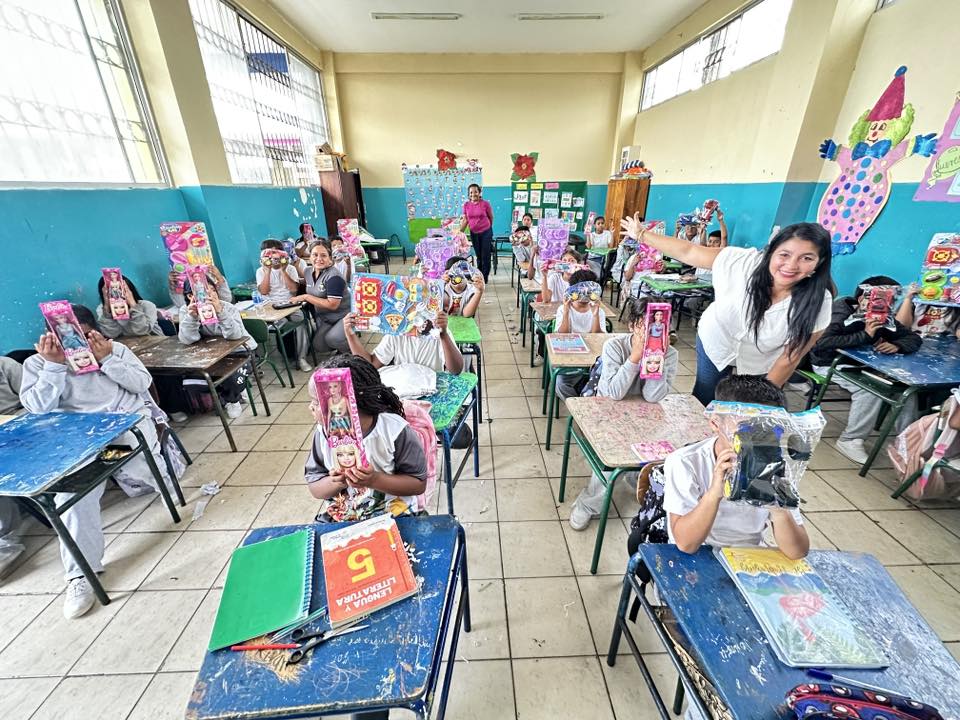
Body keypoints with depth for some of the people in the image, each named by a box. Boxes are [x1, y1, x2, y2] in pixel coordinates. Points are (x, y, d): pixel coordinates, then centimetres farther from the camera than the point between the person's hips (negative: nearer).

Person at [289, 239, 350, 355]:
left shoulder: (333, 276, -20)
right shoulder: (309, 271, 5)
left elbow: (332, 305, -26)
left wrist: (306, 297, -20)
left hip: (344, 316, -8)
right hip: (326, 318, 8)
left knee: (332, 338, -28)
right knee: (318, 346, -3)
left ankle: (353, 351, 1)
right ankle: (342, 346, 23)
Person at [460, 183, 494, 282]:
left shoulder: (485, 204, -11)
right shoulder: (466, 205, -2)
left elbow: (491, 217, 3)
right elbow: (465, 220, 4)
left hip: (486, 232, -3)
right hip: (474, 233, 3)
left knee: (485, 256, 1)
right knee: (478, 256, 13)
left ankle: (485, 278, 11)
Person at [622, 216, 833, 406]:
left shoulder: (817, 304, -28)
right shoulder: (743, 262, -30)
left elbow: (789, 360, -18)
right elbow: (688, 252, -22)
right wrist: (641, 234, -19)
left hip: (759, 365, 0)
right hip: (715, 342, 0)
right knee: (701, 401, 16)